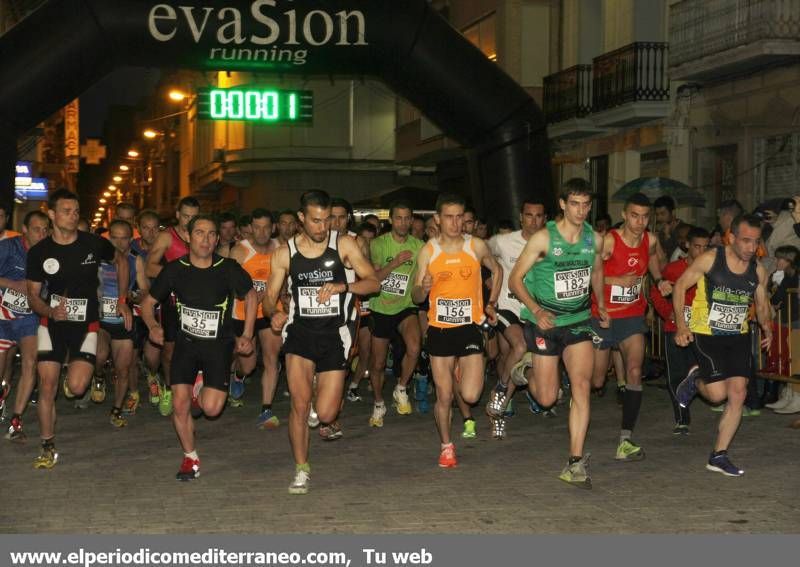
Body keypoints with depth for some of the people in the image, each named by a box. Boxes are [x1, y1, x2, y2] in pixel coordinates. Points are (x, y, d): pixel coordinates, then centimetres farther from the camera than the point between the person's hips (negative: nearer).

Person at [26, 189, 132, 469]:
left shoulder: (94, 244, -8)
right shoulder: (39, 253, -4)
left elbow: (121, 261, 12)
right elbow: (33, 295, 1)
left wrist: (122, 301, 9)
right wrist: (50, 311, -21)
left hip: (86, 323, -1)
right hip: (52, 323, 1)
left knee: (76, 387, -16)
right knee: (47, 387, -5)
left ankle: (92, 371, 22)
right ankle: (48, 448, 10)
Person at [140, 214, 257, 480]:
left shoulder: (228, 269, -9)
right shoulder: (175, 269, -6)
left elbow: (250, 295, 8)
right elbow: (148, 302, 5)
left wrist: (247, 335, 5)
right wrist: (153, 326, -15)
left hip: (219, 344, -1)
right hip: (186, 342, 1)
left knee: (211, 409, -11)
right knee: (179, 405, -7)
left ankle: (201, 387, 26)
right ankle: (190, 458, 16)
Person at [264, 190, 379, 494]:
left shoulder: (344, 244, 0)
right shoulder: (285, 254, 3)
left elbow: (373, 283, -4)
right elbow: (269, 297, 7)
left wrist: (341, 287, -21)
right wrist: (274, 314, -16)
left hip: (334, 333, 0)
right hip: (300, 331, 0)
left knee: (326, 414, -3)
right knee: (300, 403, -15)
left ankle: (325, 389, 36)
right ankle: (301, 470, 4)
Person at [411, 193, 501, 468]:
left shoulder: (477, 246, -2)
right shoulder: (427, 251, -2)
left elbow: (497, 270, 18)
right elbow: (416, 297, 1)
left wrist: (491, 304, 11)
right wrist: (423, 288, -22)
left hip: (470, 326, 0)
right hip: (439, 329, 0)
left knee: (470, 395, -9)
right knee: (444, 397, 3)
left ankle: (458, 378, 28)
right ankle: (446, 446, 24)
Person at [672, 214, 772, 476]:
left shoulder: (758, 270, 0)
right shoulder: (710, 259, -13)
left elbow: (761, 304, 16)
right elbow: (681, 286, -5)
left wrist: (767, 327, -1)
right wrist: (681, 324, -12)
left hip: (738, 337, 4)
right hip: (706, 334, -4)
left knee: (738, 394, -4)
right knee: (718, 393, -13)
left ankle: (719, 455, 8)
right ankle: (695, 379, 25)